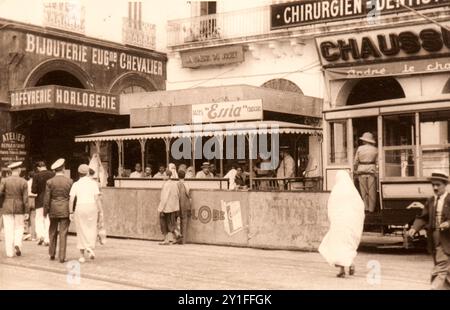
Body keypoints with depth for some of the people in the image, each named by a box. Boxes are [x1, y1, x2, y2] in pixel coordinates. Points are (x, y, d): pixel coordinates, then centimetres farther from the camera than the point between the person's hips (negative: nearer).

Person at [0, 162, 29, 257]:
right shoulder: (23, 182, -7)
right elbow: (25, 199, -7)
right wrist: (27, 212, -3)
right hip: (19, 209, 0)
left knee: (8, 230, 5)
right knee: (19, 228, 15)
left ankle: (9, 252, 4)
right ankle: (17, 244, -9)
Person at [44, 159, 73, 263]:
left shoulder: (50, 182, -5)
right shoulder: (69, 181, -4)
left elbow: (47, 198, -4)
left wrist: (45, 211, 4)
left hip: (53, 210, 1)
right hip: (65, 210, -1)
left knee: (53, 232, 17)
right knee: (63, 233, 0)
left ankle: (52, 254, 24)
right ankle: (62, 257, -3)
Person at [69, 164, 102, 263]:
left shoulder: (76, 184, 2)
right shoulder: (93, 183, 1)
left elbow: (71, 200, -3)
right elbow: (97, 198, -5)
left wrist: (71, 212, 4)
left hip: (80, 208, 1)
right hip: (92, 207, 0)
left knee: (81, 232, 9)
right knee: (91, 230, 13)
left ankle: (82, 256, 10)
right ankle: (90, 248, -11)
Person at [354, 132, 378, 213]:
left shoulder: (360, 148, 0)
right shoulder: (375, 149, 2)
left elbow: (356, 161, 3)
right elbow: (377, 161, 2)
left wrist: (357, 170, 15)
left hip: (361, 170, 0)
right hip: (371, 170, 0)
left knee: (363, 190, 6)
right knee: (372, 190, 3)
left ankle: (365, 207, 6)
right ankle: (371, 208, 5)